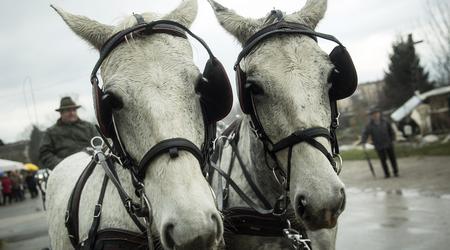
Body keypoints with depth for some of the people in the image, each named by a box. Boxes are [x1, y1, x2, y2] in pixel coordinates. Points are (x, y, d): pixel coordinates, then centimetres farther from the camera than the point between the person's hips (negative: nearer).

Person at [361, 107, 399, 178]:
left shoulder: (385, 122, 1)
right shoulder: (369, 125, -5)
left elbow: (391, 131, 9)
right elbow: (365, 133, -12)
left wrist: (392, 139, 4)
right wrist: (363, 141, -27)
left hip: (388, 144, 1)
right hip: (379, 146, -1)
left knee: (392, 158, 7)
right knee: (383, 160, 1)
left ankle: (396, 172, 21)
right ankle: (387, 174, 13)